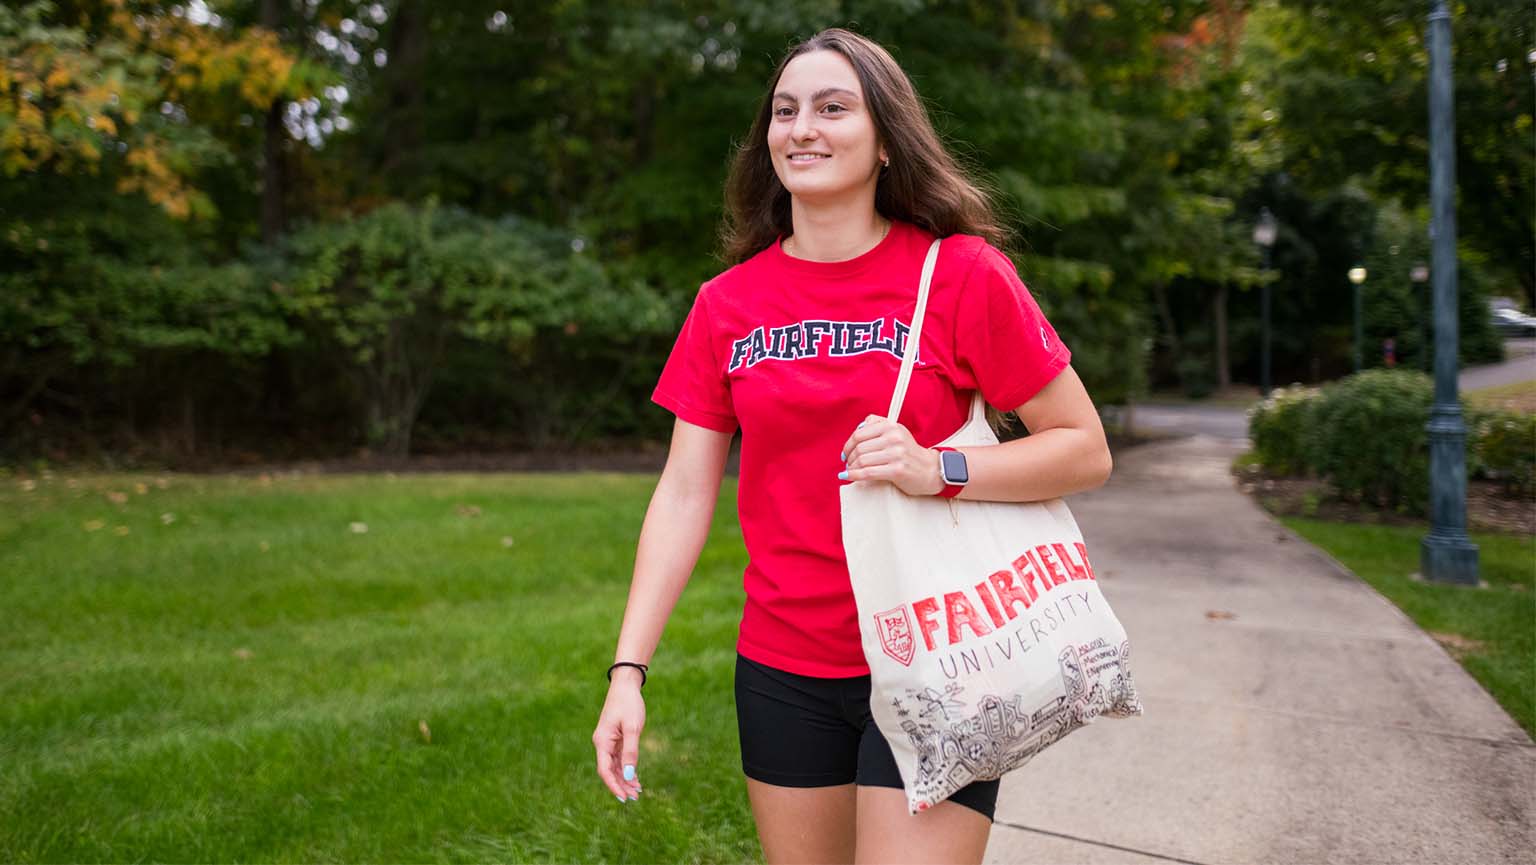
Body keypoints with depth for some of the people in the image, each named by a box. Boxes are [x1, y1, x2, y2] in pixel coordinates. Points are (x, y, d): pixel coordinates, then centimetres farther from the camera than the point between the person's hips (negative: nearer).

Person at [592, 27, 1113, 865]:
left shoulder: (961, 275, -8)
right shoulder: (726, 304, 2)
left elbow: (1085, 450, -5)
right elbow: (684, 495, 1)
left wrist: (938, 470, -22)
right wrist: (628, 669, -5)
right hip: (782, 670, 4)